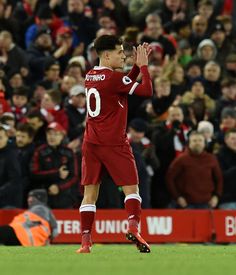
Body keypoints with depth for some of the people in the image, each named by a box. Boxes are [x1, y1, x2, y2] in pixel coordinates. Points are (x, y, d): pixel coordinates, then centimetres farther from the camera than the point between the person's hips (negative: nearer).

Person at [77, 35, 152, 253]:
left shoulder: (90, 76, 11)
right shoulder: (114, 77, -12)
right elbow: (146, 91, -13)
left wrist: (138, 65, 15)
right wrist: (143, 65, -2)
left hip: (90, 143, 6)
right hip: (114, 143, -6)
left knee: (90, 192, 5)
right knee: (131, 187, -1)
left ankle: (85, 242, -1)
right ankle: (133, 226, -20)